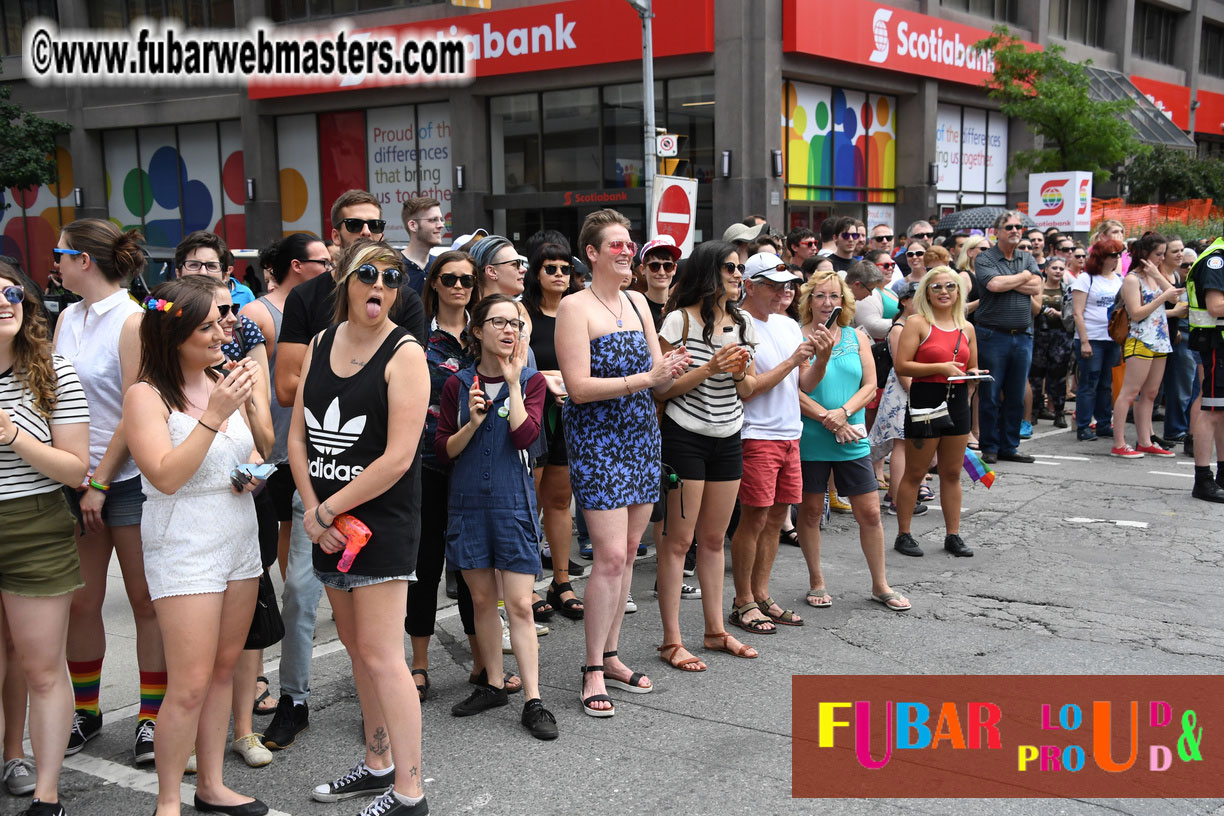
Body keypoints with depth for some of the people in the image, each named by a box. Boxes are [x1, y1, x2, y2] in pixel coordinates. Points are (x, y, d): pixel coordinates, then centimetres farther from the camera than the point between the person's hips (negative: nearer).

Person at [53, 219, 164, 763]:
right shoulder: (68, 318, 11)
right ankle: (85, 712, 25)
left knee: (145, 599, 2)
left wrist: (100, 483, -12)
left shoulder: (131, 321, -10)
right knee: (80, 602, 9)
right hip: (75, 479, 6)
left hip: (127, 478, -6)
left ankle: (152, 717, 12)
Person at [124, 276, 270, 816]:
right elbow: (166, 476, -22)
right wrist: (214, 416, -26)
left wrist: (255, 470, 0)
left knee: (224, 669, 12)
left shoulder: (225, 382, 8)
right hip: (184, 545, -6)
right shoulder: (147, 395, -11)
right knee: (190, 686, -6)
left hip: (240, 538, 7)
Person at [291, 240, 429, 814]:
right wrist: (312, 510, -5)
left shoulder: (404, 353, -11)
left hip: (383, 521, -7)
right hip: (329, 522, 7)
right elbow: (298, 435, 8)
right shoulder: (322, 343, 9)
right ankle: (377, 764, 31)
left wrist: (324, 510, -13)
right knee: (356, 645, 16)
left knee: (381, 655, -7)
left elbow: (398, 457, -18)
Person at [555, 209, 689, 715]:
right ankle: (593, 670, 2)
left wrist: (670, 370, -11)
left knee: (627, 552, 10)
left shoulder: (638, 303, 12)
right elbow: (579, 386, -16)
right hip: (596, 440, -7)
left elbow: (657, 378, 12)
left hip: (641, 436, 7)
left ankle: (610, 656, 22)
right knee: (610, 555, -10)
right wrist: (644, 377, -21)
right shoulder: (575, 307, -8)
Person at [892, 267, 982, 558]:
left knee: (952, 473, 12)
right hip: (925, 401, -5)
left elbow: (973, 367, 22)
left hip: (957, 401, 5)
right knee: (914, 474, 2)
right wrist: (940, 368, -19)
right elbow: (901, 366, -13)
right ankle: (903, 535, 12)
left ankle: (953, 535, 20)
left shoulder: (967, 328, 12)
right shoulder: (917, 323, -5)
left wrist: (974, 374, -1)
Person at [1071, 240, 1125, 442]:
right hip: (1092, 339, -5)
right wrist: (1084, 341, -14)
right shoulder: (1086, 279, -4)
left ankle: (1104, 425, 16)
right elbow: (1077, 312, -8)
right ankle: (1083, 427, 3)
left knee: (1107, 384, 9)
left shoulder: (1120, 280, 13)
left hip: (1114, 339, 5)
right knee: (1089, 384, -2)